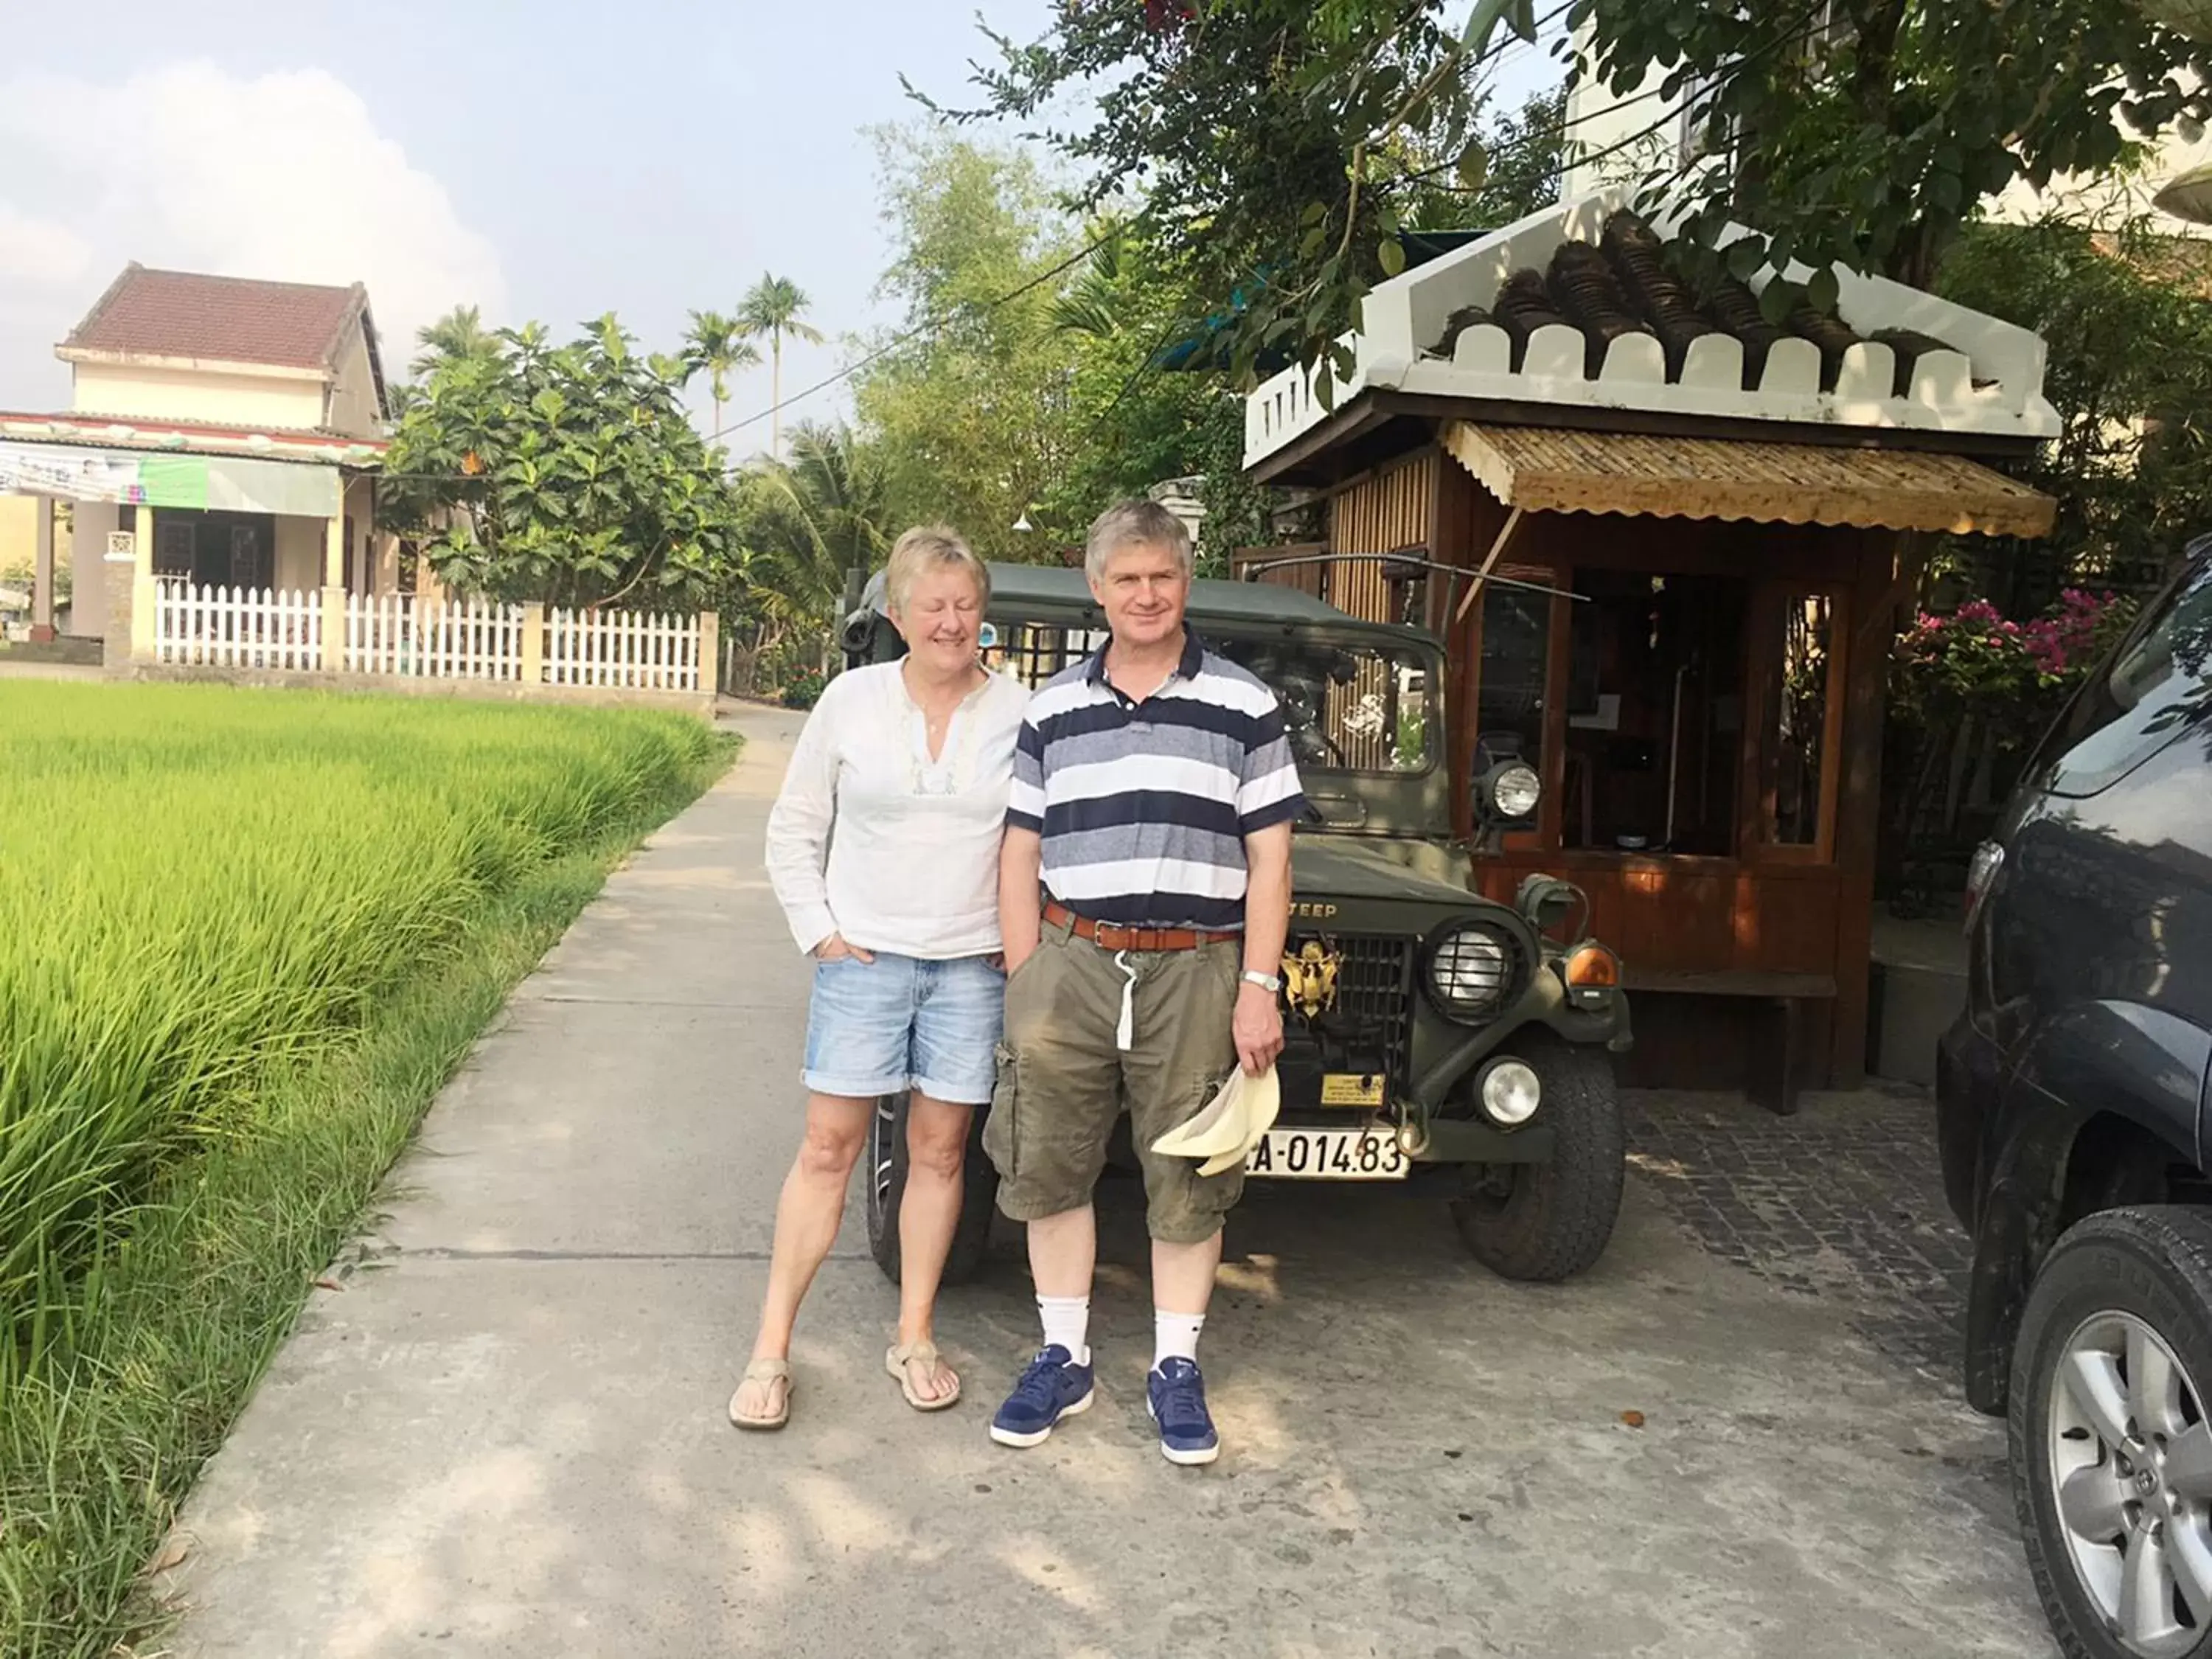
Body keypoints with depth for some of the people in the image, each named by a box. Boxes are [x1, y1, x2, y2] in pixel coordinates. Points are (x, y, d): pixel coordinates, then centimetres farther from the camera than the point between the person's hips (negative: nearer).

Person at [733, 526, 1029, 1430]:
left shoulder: (1016, 711, -1)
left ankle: (914, 1339, 22)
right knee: (827, 1147, 2)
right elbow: (794, 831, 6)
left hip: (971, 965, 1)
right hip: (863, 955, 0)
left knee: (939, 1150, 8)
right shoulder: (851, 699, -1)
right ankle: (772, 1349, 11)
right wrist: (818, 933, -1)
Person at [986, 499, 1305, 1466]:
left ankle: (1176, 1371, 22)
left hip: (1194, 968, -2)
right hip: (1070, 959, 2)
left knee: (1187, 1178, 6)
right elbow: (1021, 854, 9)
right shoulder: (1051, 708, 9)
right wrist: (1026, 988, 1)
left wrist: (1258, 987, -6)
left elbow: (1268, 857, 1)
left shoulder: (1242, 705, 3)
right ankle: (1063, 1359, 24)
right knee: (1050, 1166, 7)